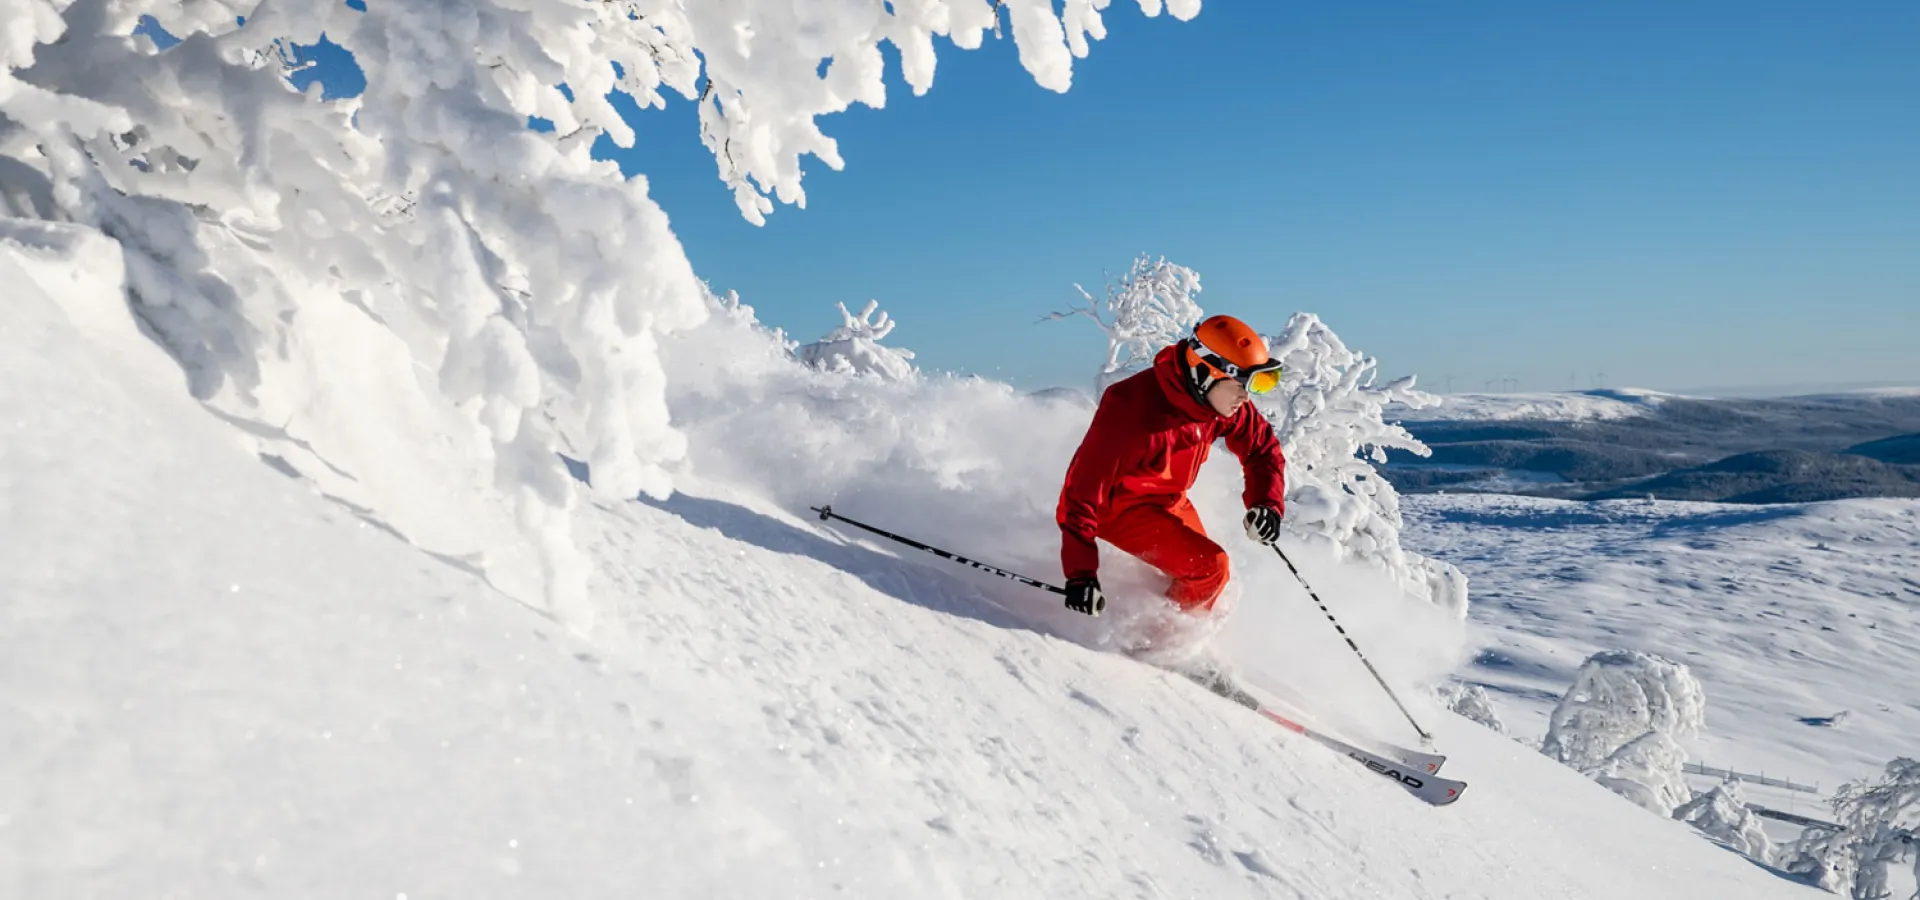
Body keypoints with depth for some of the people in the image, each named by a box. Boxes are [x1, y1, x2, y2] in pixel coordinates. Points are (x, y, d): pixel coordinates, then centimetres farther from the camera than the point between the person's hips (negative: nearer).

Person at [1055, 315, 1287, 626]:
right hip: (1120, 504, -8)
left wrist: (1267, 504, -14)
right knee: (1209, 567, -18)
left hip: (1170, 501, 8)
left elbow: (1263, 446, 3)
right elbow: (1084, 488, -32)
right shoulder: (1132, 411, -35)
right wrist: (1080, 571, -36)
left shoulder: (1223, 403, -14)